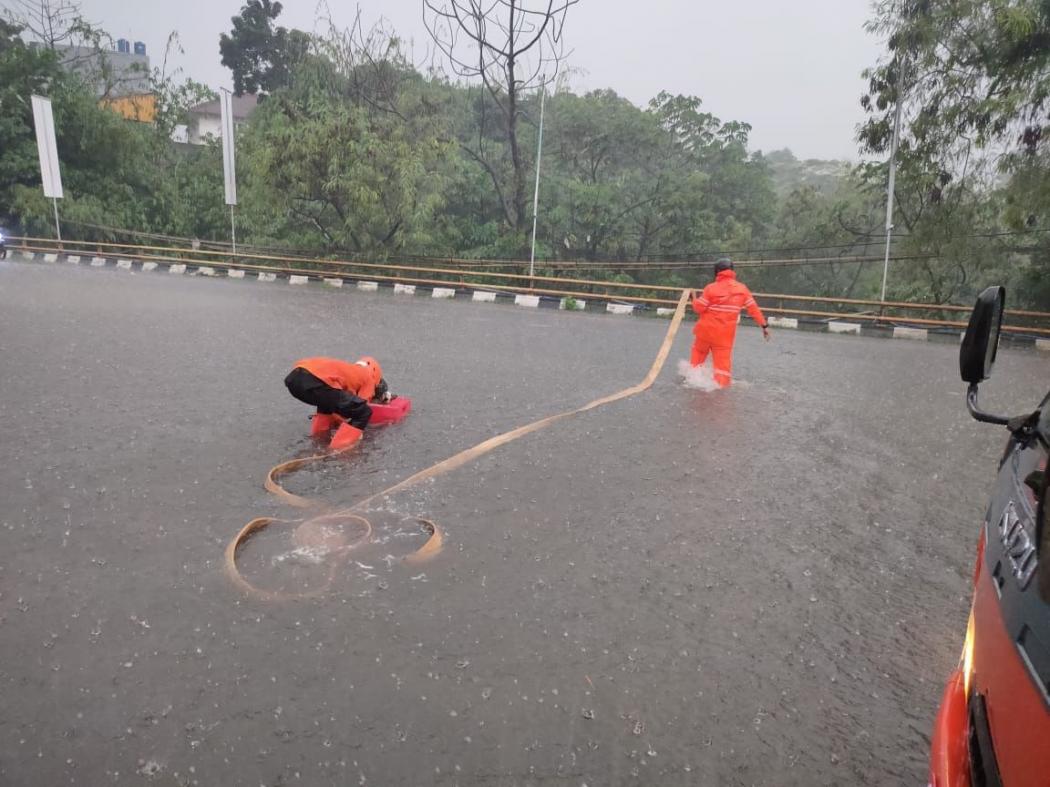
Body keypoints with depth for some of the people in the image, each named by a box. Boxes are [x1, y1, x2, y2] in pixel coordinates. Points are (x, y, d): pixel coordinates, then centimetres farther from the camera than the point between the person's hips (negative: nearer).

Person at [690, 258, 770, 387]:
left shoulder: (711, 288, -11)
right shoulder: (742, 288, -2)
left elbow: (698, 308, -8)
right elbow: (753, 308, -1)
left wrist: (694, 297, 10)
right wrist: (764, 325, 5)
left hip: (706, 330, 0)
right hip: (725, 334, 1)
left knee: (699, 351, 24)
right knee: (723, 360, 4)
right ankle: (722, 383, -2)